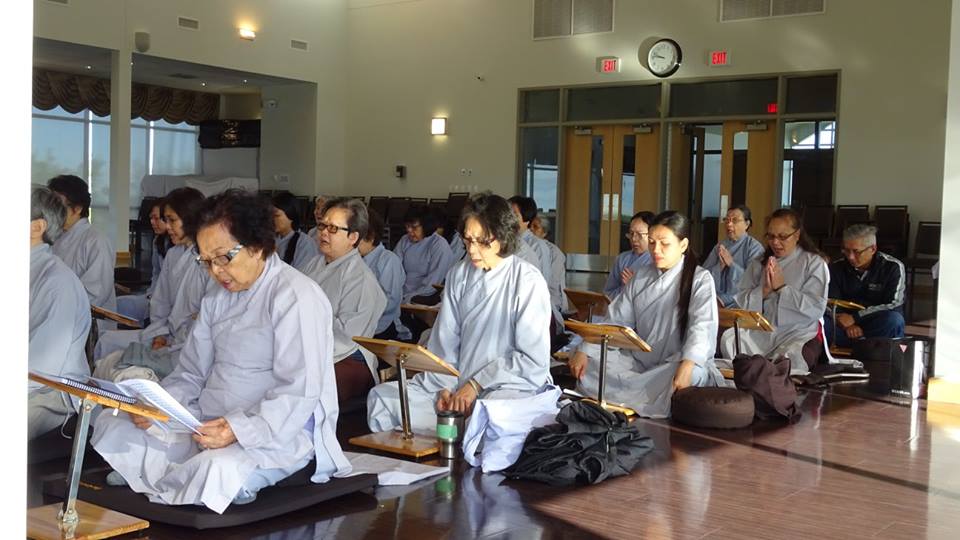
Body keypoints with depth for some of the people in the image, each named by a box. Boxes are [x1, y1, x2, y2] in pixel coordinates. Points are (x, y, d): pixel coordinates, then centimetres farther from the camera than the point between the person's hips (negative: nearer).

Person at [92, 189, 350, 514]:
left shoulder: (296, 297, -13)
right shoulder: (220, 298, 16)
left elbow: (299, 393, -20)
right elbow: (191, 374, 15)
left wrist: (240, 430, -31)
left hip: (278, 434, -8)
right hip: (208, 424, 8)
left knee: (219, 471, -37)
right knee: (111, 424, -1)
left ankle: (152, 489, -9)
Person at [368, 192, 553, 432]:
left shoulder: (528, 281, -7)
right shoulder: (459, 275, 10)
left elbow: (533, 361, -9)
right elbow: (443, 344, 9)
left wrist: (475, 385, -11)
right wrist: (446, 387, -8)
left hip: (510, 385, -6)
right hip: (457, 384, 6)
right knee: (381, 397, -10)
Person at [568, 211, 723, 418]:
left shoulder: (700, 279, -5)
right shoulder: (640, 276, 10)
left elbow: (702, 327, -20)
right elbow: (616, 320, 7)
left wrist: (687, 364, -40)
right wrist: (584, 351, -9)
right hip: (638, 362, 5)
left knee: (693, 375, -38)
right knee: (588, 363, -15)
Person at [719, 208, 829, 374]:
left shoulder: (815, 263, 2)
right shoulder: (758, 263, 13)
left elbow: (816, 309, -10)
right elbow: (741, 303, 5)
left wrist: (782, 287, -13)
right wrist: (763, 290, -12)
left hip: (798, 333, -3)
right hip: (760, 330, 3)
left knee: (790, 359, -35)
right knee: (728, 340, -25)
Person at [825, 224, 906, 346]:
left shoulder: (892, 267, -5)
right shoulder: (836, 267, 4)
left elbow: (894, 306, -14)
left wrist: (855, 317, -19)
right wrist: (846, 325, -22)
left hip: (878, 328, -2)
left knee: (893, 320, -37)